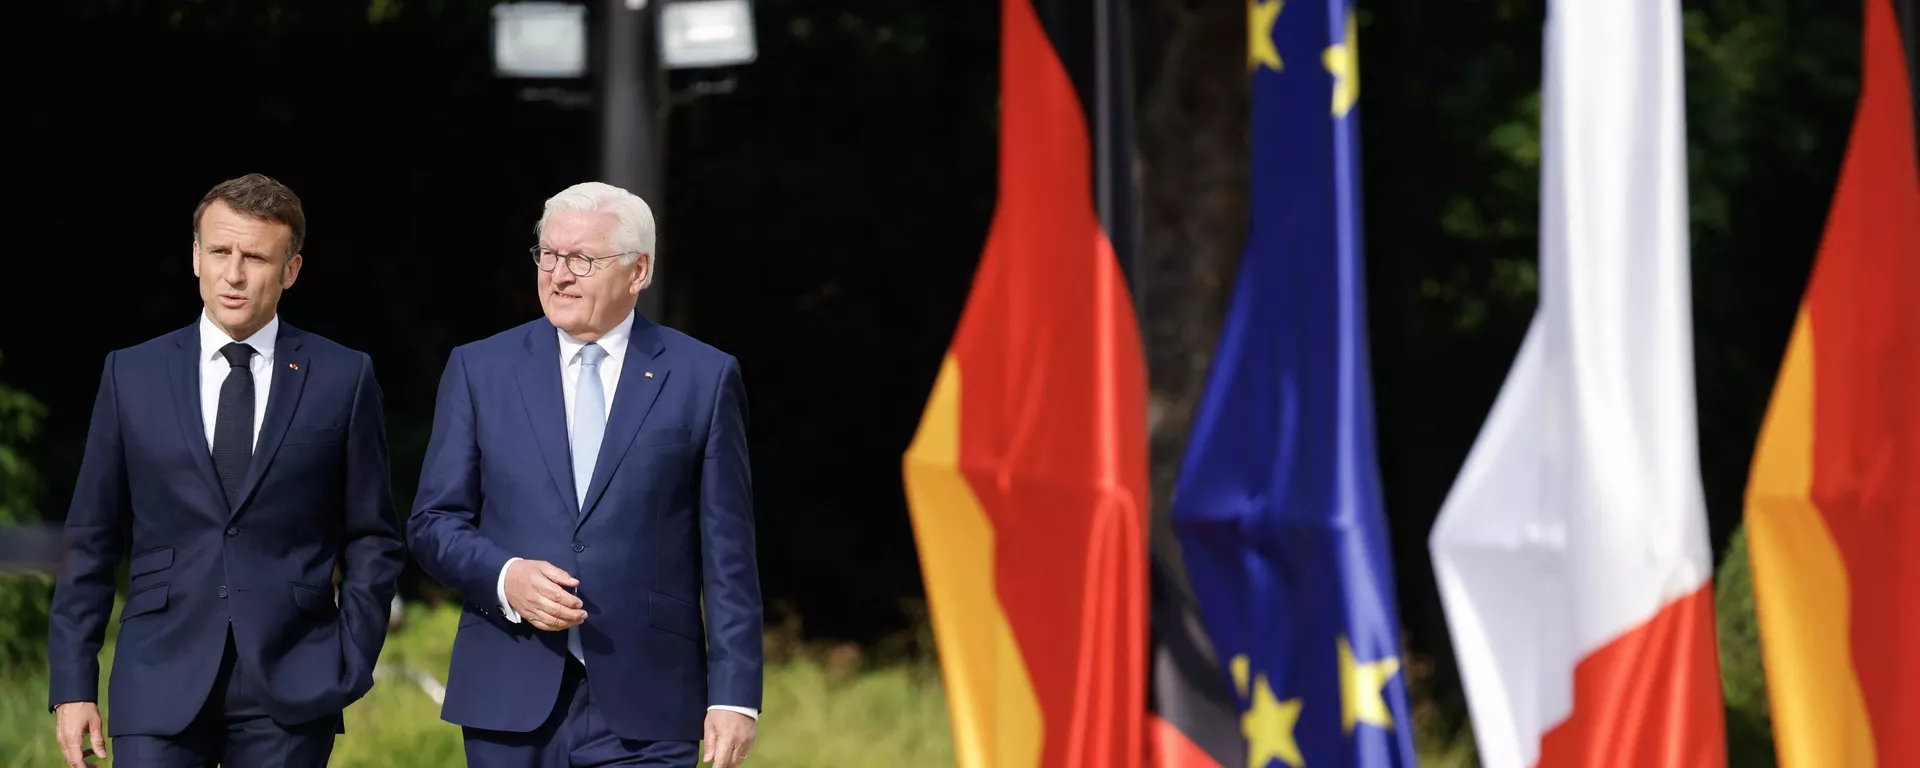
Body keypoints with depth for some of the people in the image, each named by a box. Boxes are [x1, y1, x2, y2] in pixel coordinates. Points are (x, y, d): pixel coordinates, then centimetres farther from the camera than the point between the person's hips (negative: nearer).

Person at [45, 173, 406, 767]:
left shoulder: (342, 379, 5)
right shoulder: (133, 376, 8)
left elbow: (373, 540, 8)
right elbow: (92, 541, 9)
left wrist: (351, 668, -2)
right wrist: (73, 685, 4)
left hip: (290, 694, 0)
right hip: (161, 685, 1)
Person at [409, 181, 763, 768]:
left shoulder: (703, 378, 5)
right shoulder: (480, 369, 9)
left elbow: (727, 554, 3)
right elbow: (433, 522, 8)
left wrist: (734, 694, -3)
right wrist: (503, 577, -12)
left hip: (643, 711, -2)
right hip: (512, 700, 2)